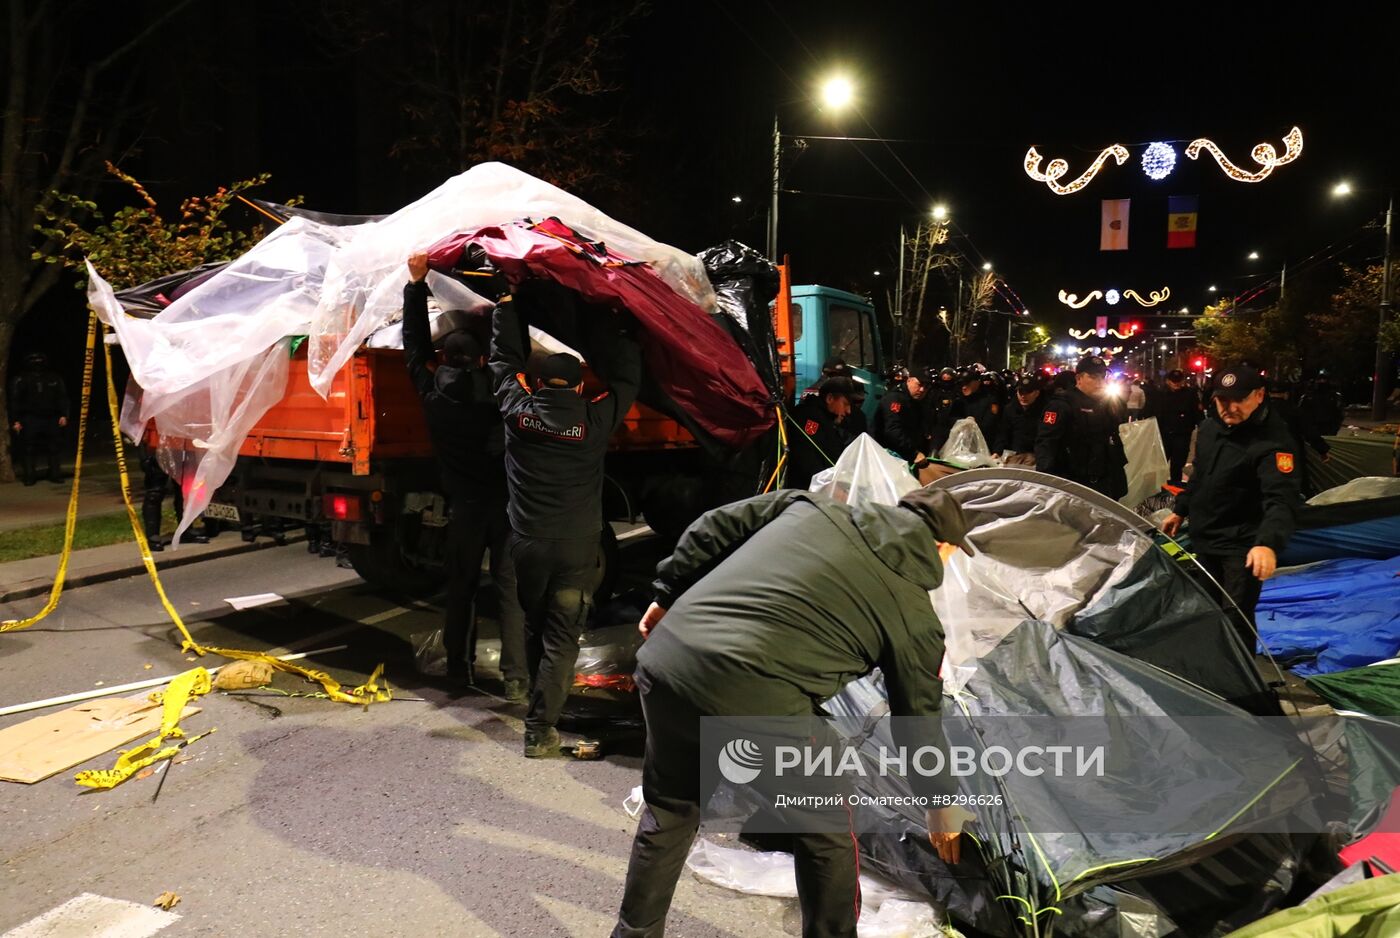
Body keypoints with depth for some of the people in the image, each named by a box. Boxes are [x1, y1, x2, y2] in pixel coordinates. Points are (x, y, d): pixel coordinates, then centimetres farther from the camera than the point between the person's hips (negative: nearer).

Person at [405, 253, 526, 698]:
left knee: (461, 588, 15)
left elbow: (415, 346, 8)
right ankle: (515, 676, 0)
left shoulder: (434, 396, -1)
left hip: (464, 507, 2)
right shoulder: (500, 393, -8)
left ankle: (459, 668, 23)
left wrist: (416, 283, 9)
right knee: (511, 589, 1)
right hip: (506, 503, -1)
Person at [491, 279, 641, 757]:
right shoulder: (595, 420, -8)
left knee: (534, 628, 21)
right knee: (561, 639, 4)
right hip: (576, 547, -3)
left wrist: (508, 303, 24)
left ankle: (541, 704, 37)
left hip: (526, 541, 3)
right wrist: (611, 320, 17)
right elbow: (625, 377, 7)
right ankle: (539, 730, 2)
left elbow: (505, 360, 12)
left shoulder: (517, 410, -4)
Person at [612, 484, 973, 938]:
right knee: (826, 833, 21)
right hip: (754, 702, -5)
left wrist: (668, 595, 25)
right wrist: (941, 806, 32)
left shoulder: (811, 507, 17)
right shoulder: (914, 616, 9)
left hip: (666, 657, 6)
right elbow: (918, 722, 17)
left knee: (668, 811, 29)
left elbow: (713, 528, 14)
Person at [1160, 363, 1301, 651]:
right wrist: (1180, 511, 23)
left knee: (1236, 618, -7)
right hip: (1204, 537, 8)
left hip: (1242, 547, -8)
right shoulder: (1210, 426, 3)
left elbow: (1283, 500, -34)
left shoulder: (1272, 441, -23)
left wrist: (1268, 543, -49)